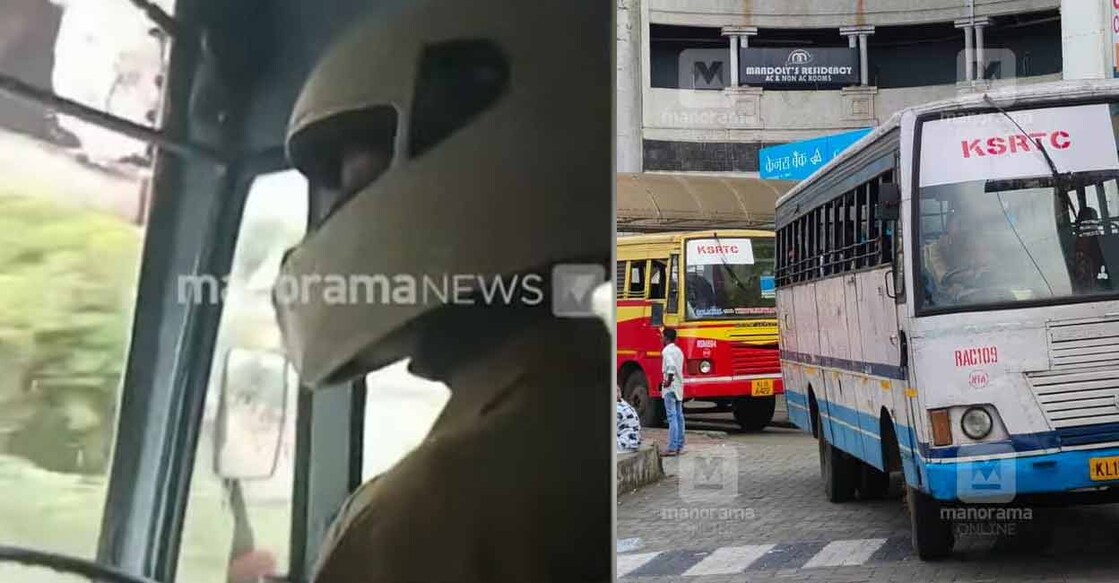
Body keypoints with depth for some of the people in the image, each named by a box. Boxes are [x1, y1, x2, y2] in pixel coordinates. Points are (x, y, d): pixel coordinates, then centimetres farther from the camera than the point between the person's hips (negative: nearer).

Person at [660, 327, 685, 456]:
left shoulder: (667, 350, -12)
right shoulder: (678, 350, 16)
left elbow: (671, 366, -27)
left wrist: (669, 380, -19)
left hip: (670, 387, -9)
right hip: (679, 387, 9)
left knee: (672, 417, -11)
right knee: (679, 416, 10)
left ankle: (672, 448, -13)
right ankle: (680, 446, 12)